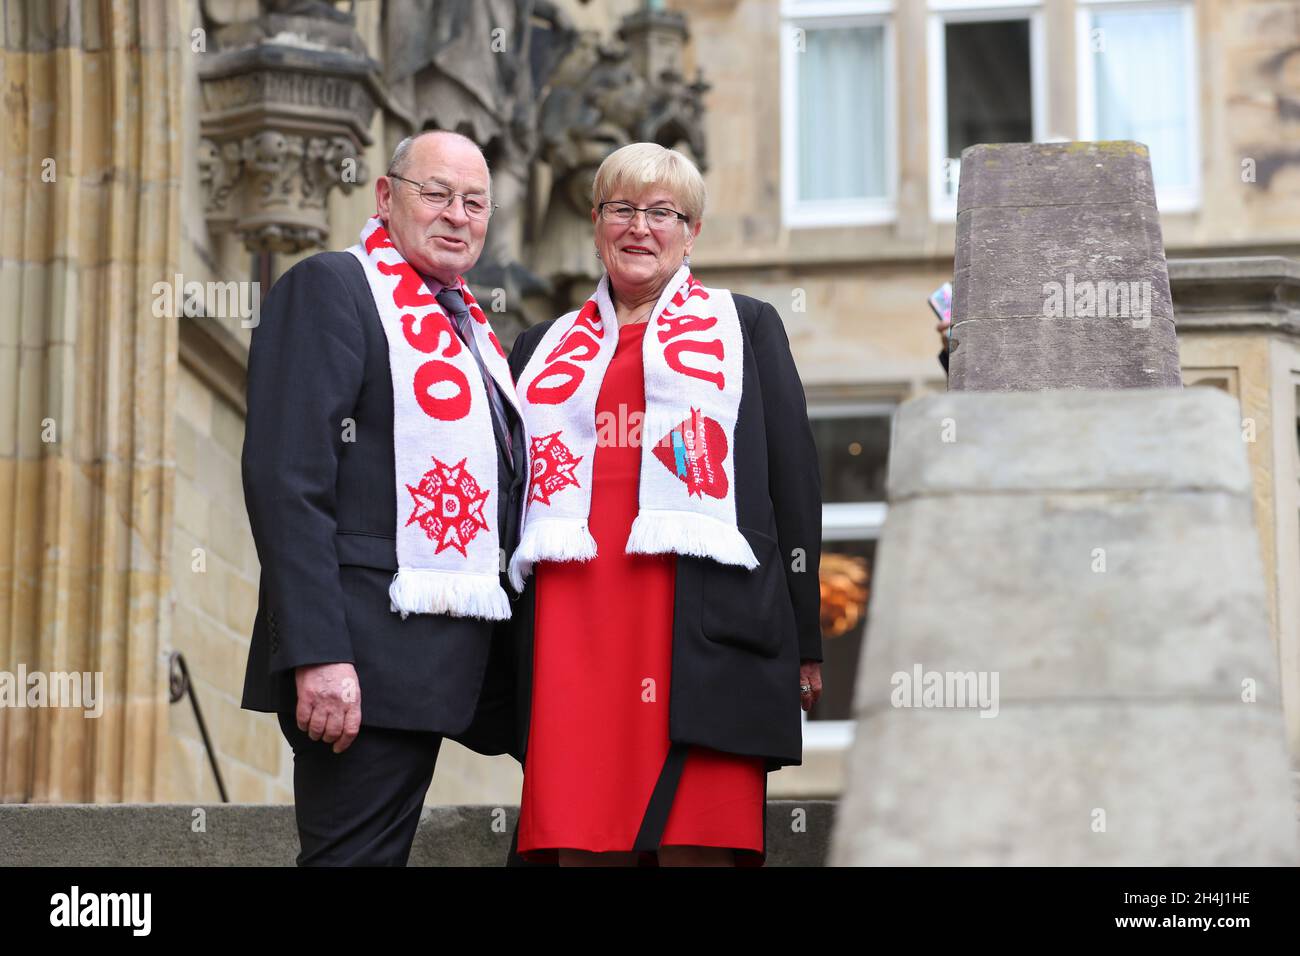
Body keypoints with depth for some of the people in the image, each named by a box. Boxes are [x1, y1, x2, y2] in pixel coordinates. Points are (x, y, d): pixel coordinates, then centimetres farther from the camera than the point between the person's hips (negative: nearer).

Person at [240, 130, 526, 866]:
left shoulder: (468, 320, 20)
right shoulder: (330, 288, -5)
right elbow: (286, 480, -15)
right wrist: (317, 654, -23)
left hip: (477, 642, 9)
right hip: (371, 653, -9)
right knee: (361, 851, -6)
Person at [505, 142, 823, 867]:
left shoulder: (745, 326, 14)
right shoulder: (546, 349, 23)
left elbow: (795, 482, 10)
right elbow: (513, 489, 23)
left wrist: (805, 642, 4)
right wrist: (504, 645, 15)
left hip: (700, 629, -2)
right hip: (572, 625, 3)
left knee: (697, 845, -9)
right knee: (580, 846, -4)